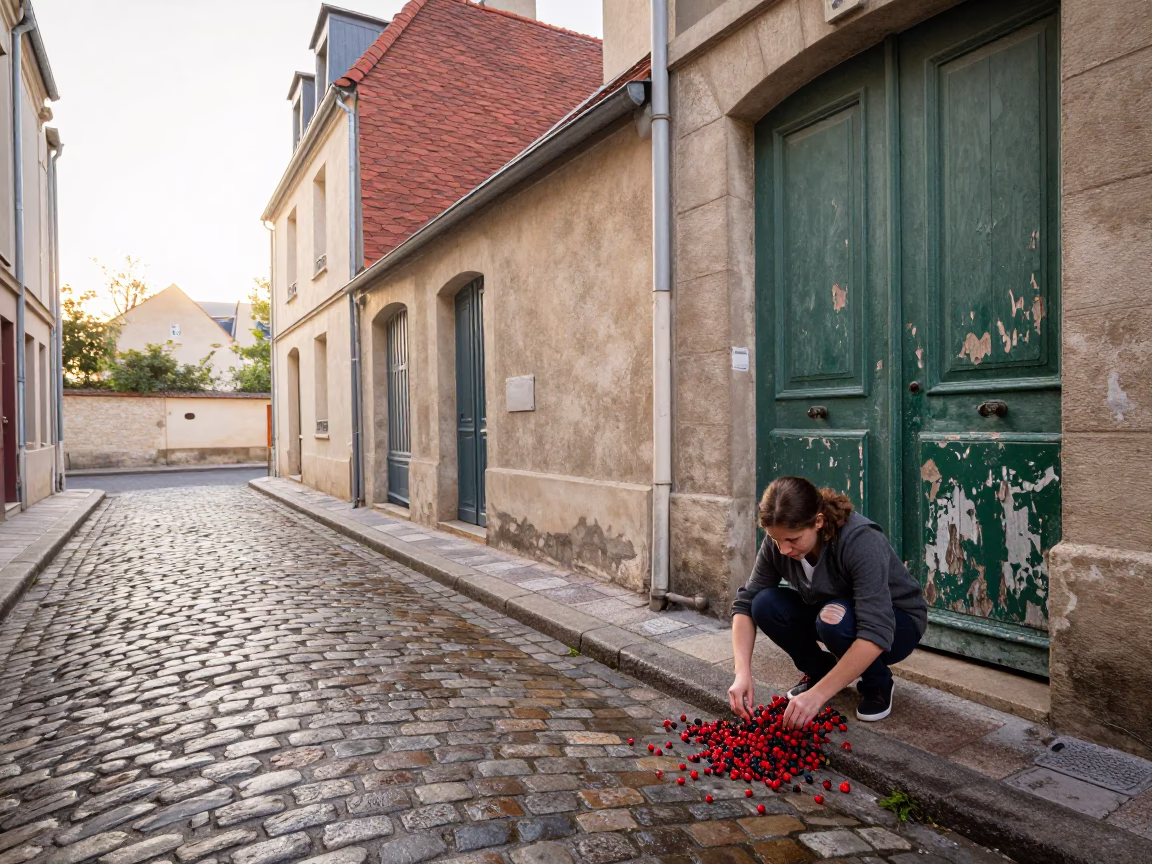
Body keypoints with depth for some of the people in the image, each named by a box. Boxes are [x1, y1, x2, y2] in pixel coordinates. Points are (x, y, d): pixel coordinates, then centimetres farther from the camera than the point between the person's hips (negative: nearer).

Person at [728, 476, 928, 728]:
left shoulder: (861, 541, -35)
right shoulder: (778, 542, -19)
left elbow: (876, 633, -41)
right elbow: (746, 602, -17)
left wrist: (818, 695, -45)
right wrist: (743, 674, -30)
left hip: (896, 623, -4)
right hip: (831, 612, 4)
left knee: (836, 618, -36)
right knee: (766, 605, -22)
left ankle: (878, 684, -5)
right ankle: (819, 670, 4)